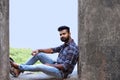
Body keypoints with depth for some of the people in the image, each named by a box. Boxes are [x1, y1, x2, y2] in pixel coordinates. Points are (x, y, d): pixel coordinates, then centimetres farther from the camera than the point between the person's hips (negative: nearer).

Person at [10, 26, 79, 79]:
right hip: (56, 66, 10)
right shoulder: (65, 45, 11)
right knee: (39, 54, 3)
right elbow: (52, 50, 15)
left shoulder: (73, 48, -21)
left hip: (61, 72, -10)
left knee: (40, 66, -30)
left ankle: (18, 66, -10)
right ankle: (20, 70, 1)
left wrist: (50, 65, -16)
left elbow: (66, 66, -25)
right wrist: (39, 50, 1)